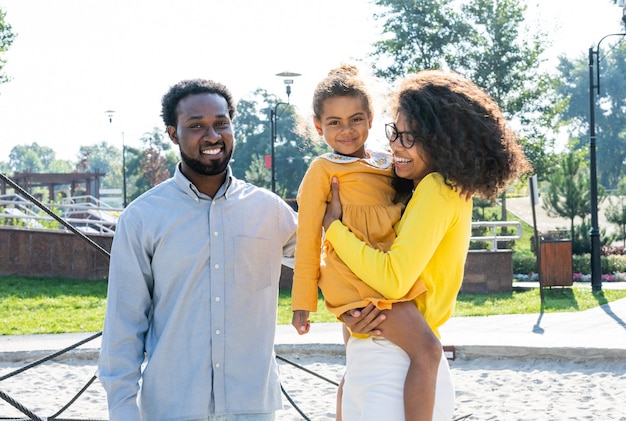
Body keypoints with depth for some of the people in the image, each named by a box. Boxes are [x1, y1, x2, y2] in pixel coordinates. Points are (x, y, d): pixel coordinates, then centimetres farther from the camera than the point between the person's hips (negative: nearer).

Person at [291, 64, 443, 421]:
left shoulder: (387, 164, 13)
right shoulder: (323, 170, -4)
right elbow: (308, 240, -5)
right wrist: (303, 301, -6)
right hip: (357, 282, -8)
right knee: (426, 349, -21)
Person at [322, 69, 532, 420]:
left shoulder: (438, 189, -12)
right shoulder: (408, 194, 15)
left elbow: (394, 278, -23)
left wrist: (333, 227, -11)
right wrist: (347, 312, -8)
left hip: (398, 368, -9)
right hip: (365, 362, 9)